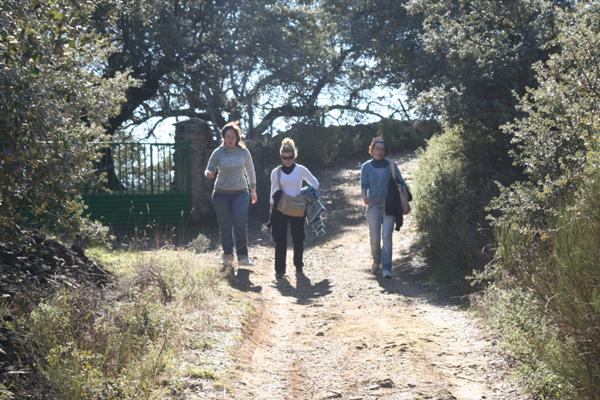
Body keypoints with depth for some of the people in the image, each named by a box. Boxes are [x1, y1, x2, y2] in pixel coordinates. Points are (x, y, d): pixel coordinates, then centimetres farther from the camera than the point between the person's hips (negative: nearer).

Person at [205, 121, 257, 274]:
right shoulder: (218, 153, -2)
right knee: (225, 226, 5)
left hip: (241, 192, 0)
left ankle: (243, 256, -11)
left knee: (240, 223, -16)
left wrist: (253, 190, 16)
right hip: (221, 193, 0)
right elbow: (209, 170, -3)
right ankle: (227, 256, 19)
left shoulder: (243, 152, 1)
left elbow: (250, 171, 12)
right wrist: (209, 174, -27)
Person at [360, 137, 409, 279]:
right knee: (374, 237, 0)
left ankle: (386, 268, -10)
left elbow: (400, 182, 4)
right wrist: (365, 197, -24)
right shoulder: (366, 166, 3)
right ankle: (376, 261, 28)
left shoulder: (391, 165, 3)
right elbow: (364, 185, -3)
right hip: (373, 205, 1)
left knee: (387, 235, -12)